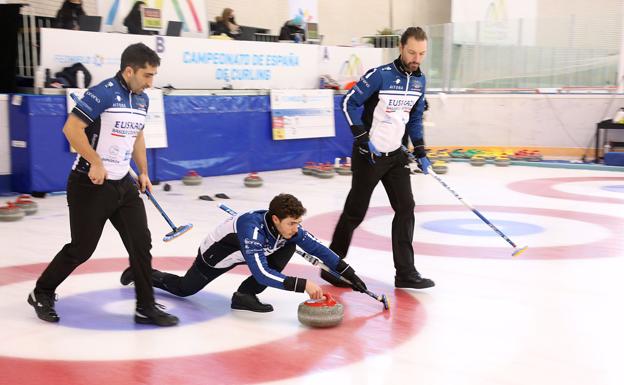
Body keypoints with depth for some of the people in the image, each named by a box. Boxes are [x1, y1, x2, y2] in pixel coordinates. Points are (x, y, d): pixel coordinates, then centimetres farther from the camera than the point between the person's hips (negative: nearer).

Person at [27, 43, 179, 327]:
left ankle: (146, 308, 12)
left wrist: (143, 172, 18)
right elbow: (71, 128, -20)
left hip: (123, 184, 8)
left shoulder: (142, 100, 8)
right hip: (90, 185, -7)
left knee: (141, 244, 3)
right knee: (81, 248, 3)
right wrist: (96, 162, -20)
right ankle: (42, 294, 26)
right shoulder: (103, 93, -17)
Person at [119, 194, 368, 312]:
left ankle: (245, 294, -8)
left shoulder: (289, 228, -23)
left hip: (244, 252, 6)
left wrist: (348, 273, -25)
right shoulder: (252, 228, -44)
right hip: (216, 254, -6)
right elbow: (262, 273, -51)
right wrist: (302, 284, -54)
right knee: (183, 289, 14)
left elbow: (317, 248, -17)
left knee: (288, 248, -16)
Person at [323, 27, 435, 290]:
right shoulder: (380, 75, -18)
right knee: (355, 212, 3)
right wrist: (363, 139, -19)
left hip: (396, 154, 6)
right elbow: (348, 103, -15)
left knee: (406, 208, -1)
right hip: (369, 155, -6)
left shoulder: (419, 80, 4)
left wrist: (420, 152, 8)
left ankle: (405, 273, 6)